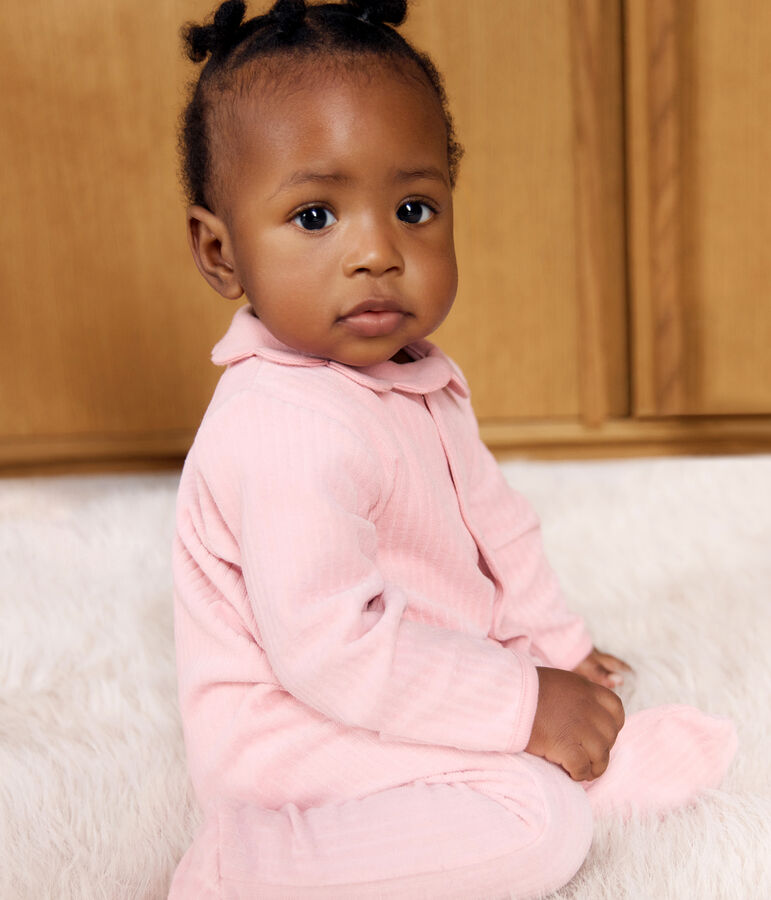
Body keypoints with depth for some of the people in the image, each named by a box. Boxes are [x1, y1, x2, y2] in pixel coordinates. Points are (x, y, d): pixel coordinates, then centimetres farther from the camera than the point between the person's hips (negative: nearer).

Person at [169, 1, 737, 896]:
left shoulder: (412, 377, 2)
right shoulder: (284, 429, -32)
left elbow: (491, 522, 15)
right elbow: (329, 646, -36)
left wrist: (555, 646, 16)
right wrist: (522, 704, -28)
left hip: (390, 699, 10)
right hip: (295, 746, -9)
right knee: (535, 822, -23)